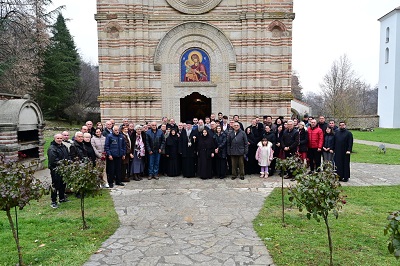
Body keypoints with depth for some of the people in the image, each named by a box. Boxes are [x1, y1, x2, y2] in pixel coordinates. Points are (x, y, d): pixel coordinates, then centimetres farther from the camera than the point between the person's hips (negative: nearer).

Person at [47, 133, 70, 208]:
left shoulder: (64, 147, 13)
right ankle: (53, 201, 5)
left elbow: (68, 156, 17)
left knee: (63, 184, 18)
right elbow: (53, 160, -23)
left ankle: (62, 198, 33)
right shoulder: (52, 149, -14)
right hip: (55, 170, -8)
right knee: (55, 185, -4)